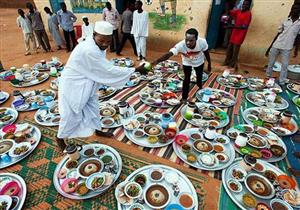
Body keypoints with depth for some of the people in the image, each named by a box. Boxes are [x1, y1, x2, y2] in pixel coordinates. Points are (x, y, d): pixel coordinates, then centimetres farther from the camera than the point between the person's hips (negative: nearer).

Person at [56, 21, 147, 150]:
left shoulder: (98, 45, -4)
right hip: (73, 84, -8)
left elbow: (103, 70, 1)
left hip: (87, 84, 8)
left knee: (93, 108, 19)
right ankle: (60, 137, 31)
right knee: (71, 114, 6)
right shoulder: (89, 50, -33)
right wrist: (135, 70, -28)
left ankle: (97, 130, 40)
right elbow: (109, 70, -31)